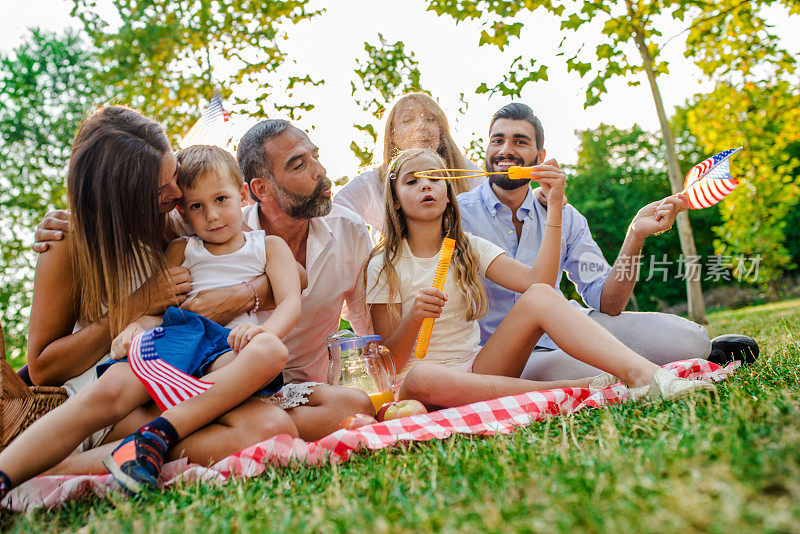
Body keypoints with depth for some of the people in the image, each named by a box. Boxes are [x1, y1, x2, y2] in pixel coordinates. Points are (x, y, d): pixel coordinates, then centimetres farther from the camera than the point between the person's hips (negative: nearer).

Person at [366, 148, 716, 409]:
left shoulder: (469, 248, 10)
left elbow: (538, 282, -8)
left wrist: (554, 206, -11)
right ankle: (579, 389, -32)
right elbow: (389, 359, -4)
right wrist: (414, 319, -24)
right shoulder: (384, 265, 0)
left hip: (477, 369, 3)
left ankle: (645, 375, -38)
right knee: (423, 377, -42)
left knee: (540, 295, -22)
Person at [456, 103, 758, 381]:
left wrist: (636, 236, -17)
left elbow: (606, 305, -4)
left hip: (562, 332, 3)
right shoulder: (459, 213, -8)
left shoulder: (565, 217, 3)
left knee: (688, 337, -16)